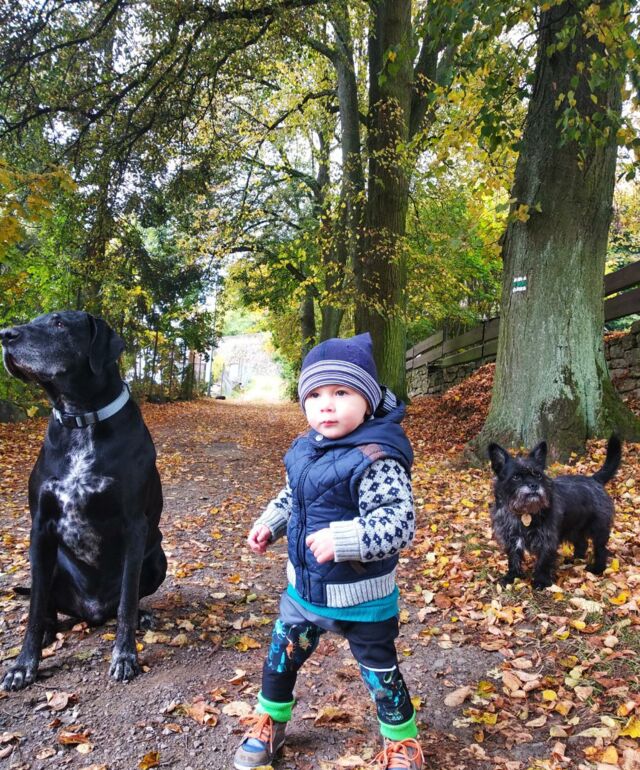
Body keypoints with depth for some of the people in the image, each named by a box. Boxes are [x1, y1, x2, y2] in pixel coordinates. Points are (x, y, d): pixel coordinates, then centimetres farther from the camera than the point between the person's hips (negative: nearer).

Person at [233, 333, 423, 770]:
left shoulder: (376, 459, -27)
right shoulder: (305, 449, -2)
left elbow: (400, 522, -31)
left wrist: (343, 539, -39)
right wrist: (269, 524, 2)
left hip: (360, 597, -6)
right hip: (304, 586, 7)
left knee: (379, 671, 15)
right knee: (281, 656, 22)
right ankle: (270, 724, 48)